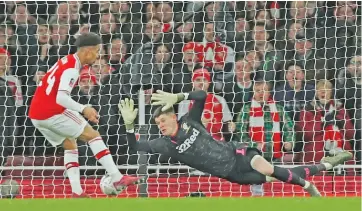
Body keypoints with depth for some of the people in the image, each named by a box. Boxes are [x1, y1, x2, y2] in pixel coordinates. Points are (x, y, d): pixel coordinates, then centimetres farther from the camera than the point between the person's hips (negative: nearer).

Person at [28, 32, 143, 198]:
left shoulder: (66, 62, 15)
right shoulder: (72, 68, -13)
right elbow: (61, 98, -25)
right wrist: (83, 109, -31)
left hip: (36, 115, 9)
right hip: (52, 112, -9)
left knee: (70, 145, 20)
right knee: (93, 135, -1)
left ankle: (77, 192, 10)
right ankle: (117, 179, -6)